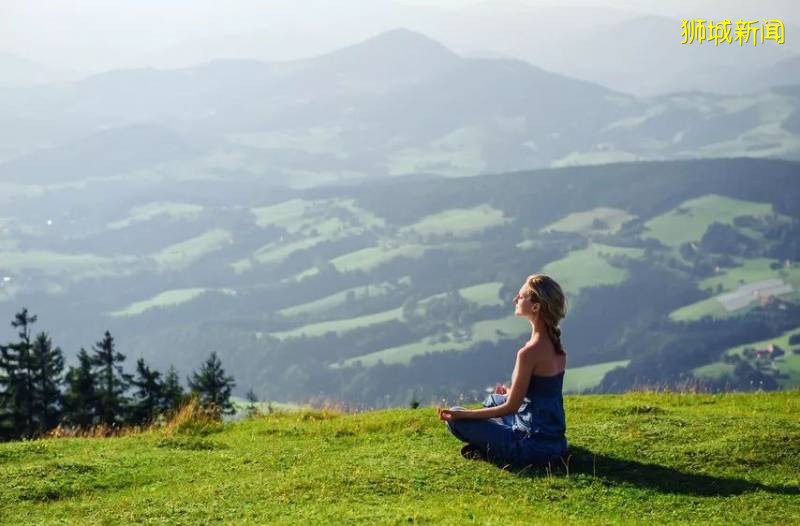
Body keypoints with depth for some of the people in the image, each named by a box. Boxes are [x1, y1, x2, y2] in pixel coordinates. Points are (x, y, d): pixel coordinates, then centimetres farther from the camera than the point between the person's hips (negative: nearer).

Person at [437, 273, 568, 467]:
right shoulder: (555, 344, 3)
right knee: (492, 400, 33)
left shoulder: (529, 353, -23)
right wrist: (511, 393, 34)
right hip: (556, 439, 9)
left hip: (534, 447, -8)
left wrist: (461, 414, -12)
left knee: (456, 420, -3)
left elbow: (511, 407, -17)